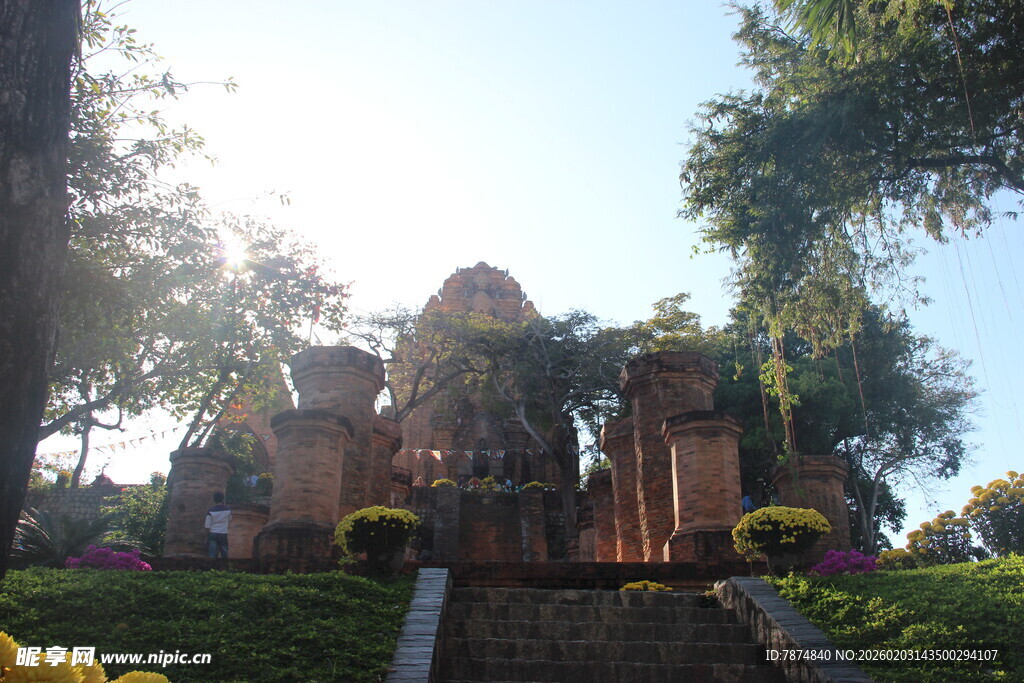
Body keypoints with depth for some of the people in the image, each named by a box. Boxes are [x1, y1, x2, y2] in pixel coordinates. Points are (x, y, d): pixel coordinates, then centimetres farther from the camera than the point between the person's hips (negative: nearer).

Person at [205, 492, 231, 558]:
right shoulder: (228, 509, -3)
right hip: (223, 534, 1)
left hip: (213, 534, -1)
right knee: (224, 554, 12)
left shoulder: (210, 511, -9)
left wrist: (207, 537, 6)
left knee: (212, 555, 0)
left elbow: (207, 526, -7)